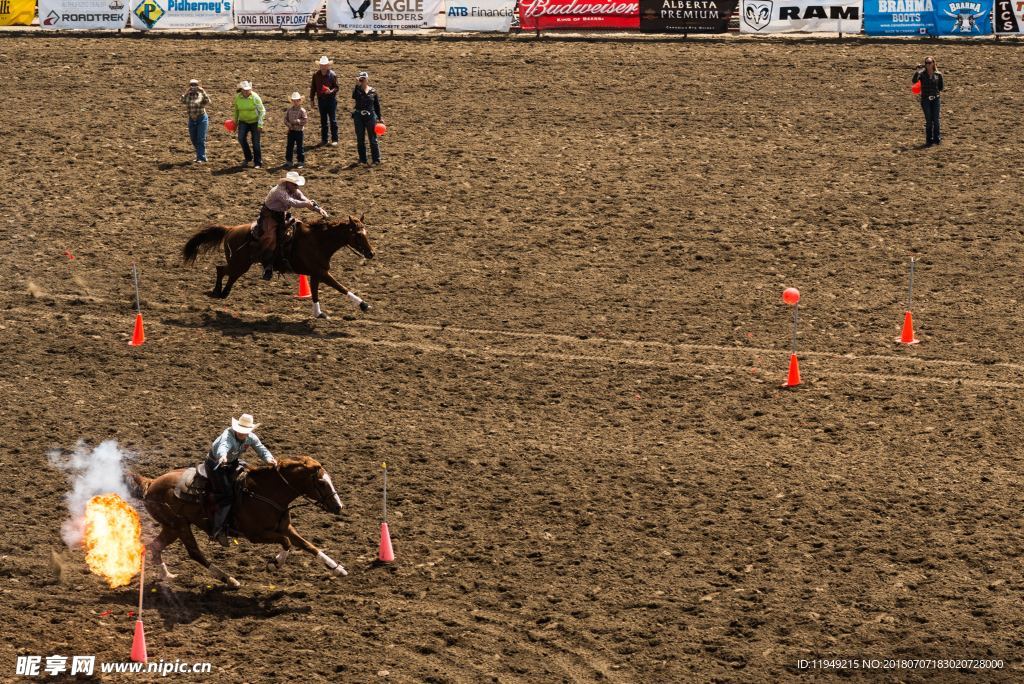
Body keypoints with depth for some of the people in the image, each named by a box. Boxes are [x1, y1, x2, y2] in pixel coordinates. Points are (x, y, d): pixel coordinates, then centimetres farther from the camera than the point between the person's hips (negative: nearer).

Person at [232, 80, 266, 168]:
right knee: (241, 138, -18)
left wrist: (260, 124, -18)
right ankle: (248, 157, 2)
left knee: (256, 143, -3)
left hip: (255, 122, -3)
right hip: (243, 121, 3)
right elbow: (236, 110, 10)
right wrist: (235, 122, 13)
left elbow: (262, 111, -13)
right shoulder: (238, 97, -7)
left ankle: (257, 162, 12)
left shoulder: (255, 97, -18)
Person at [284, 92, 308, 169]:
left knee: (299, 147, 3)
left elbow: (304, 120, -12)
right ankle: (288, 161, 17)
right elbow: (285, 119, 5)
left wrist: (297, 121, -23)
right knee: (289, 146, 8)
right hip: (291, 131, 4)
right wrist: (289, 124, -12)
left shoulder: (302, 110, -8)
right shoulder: (289, 110, 4)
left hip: (299, 131, -4)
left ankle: (301, 162, 13)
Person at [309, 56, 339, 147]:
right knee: (323, 120, 10)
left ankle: (334, 140, 3)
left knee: (333, 120, -2)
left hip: (331, 99, -3)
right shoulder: (316, 75, 2)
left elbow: (336, 87, -4)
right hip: (321, 99, 3)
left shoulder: (332, 75, -7)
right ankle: (324, 139, 17)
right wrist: (312, 99, 8)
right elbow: (313, 87, 9)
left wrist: (331, 91, -25)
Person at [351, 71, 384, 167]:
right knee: (360, 139, 7)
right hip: (359, 117, 1)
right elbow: (354, 97, -25)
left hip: (371, 116, -1)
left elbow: (377, 105, 6)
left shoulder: (373, 91, 1)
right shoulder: (357, 90, -2)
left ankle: (376, 159, 8)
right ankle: (362, 159, 17)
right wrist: (357, 85, -31)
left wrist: (380, 117, 4)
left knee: (373, 139, 2)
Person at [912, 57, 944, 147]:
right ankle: (929, 140, 10)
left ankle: (937, 139, 16)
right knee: (928, 120, 0)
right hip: (925, 99, -1)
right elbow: (914, 81, -23)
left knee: (936, 120, 2)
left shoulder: (938, 75, 2)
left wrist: (943, 87, -6)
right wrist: (917, 71, -28)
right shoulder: (922, 74, -4)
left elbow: (941, 88, 12)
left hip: (935, 99, 1)